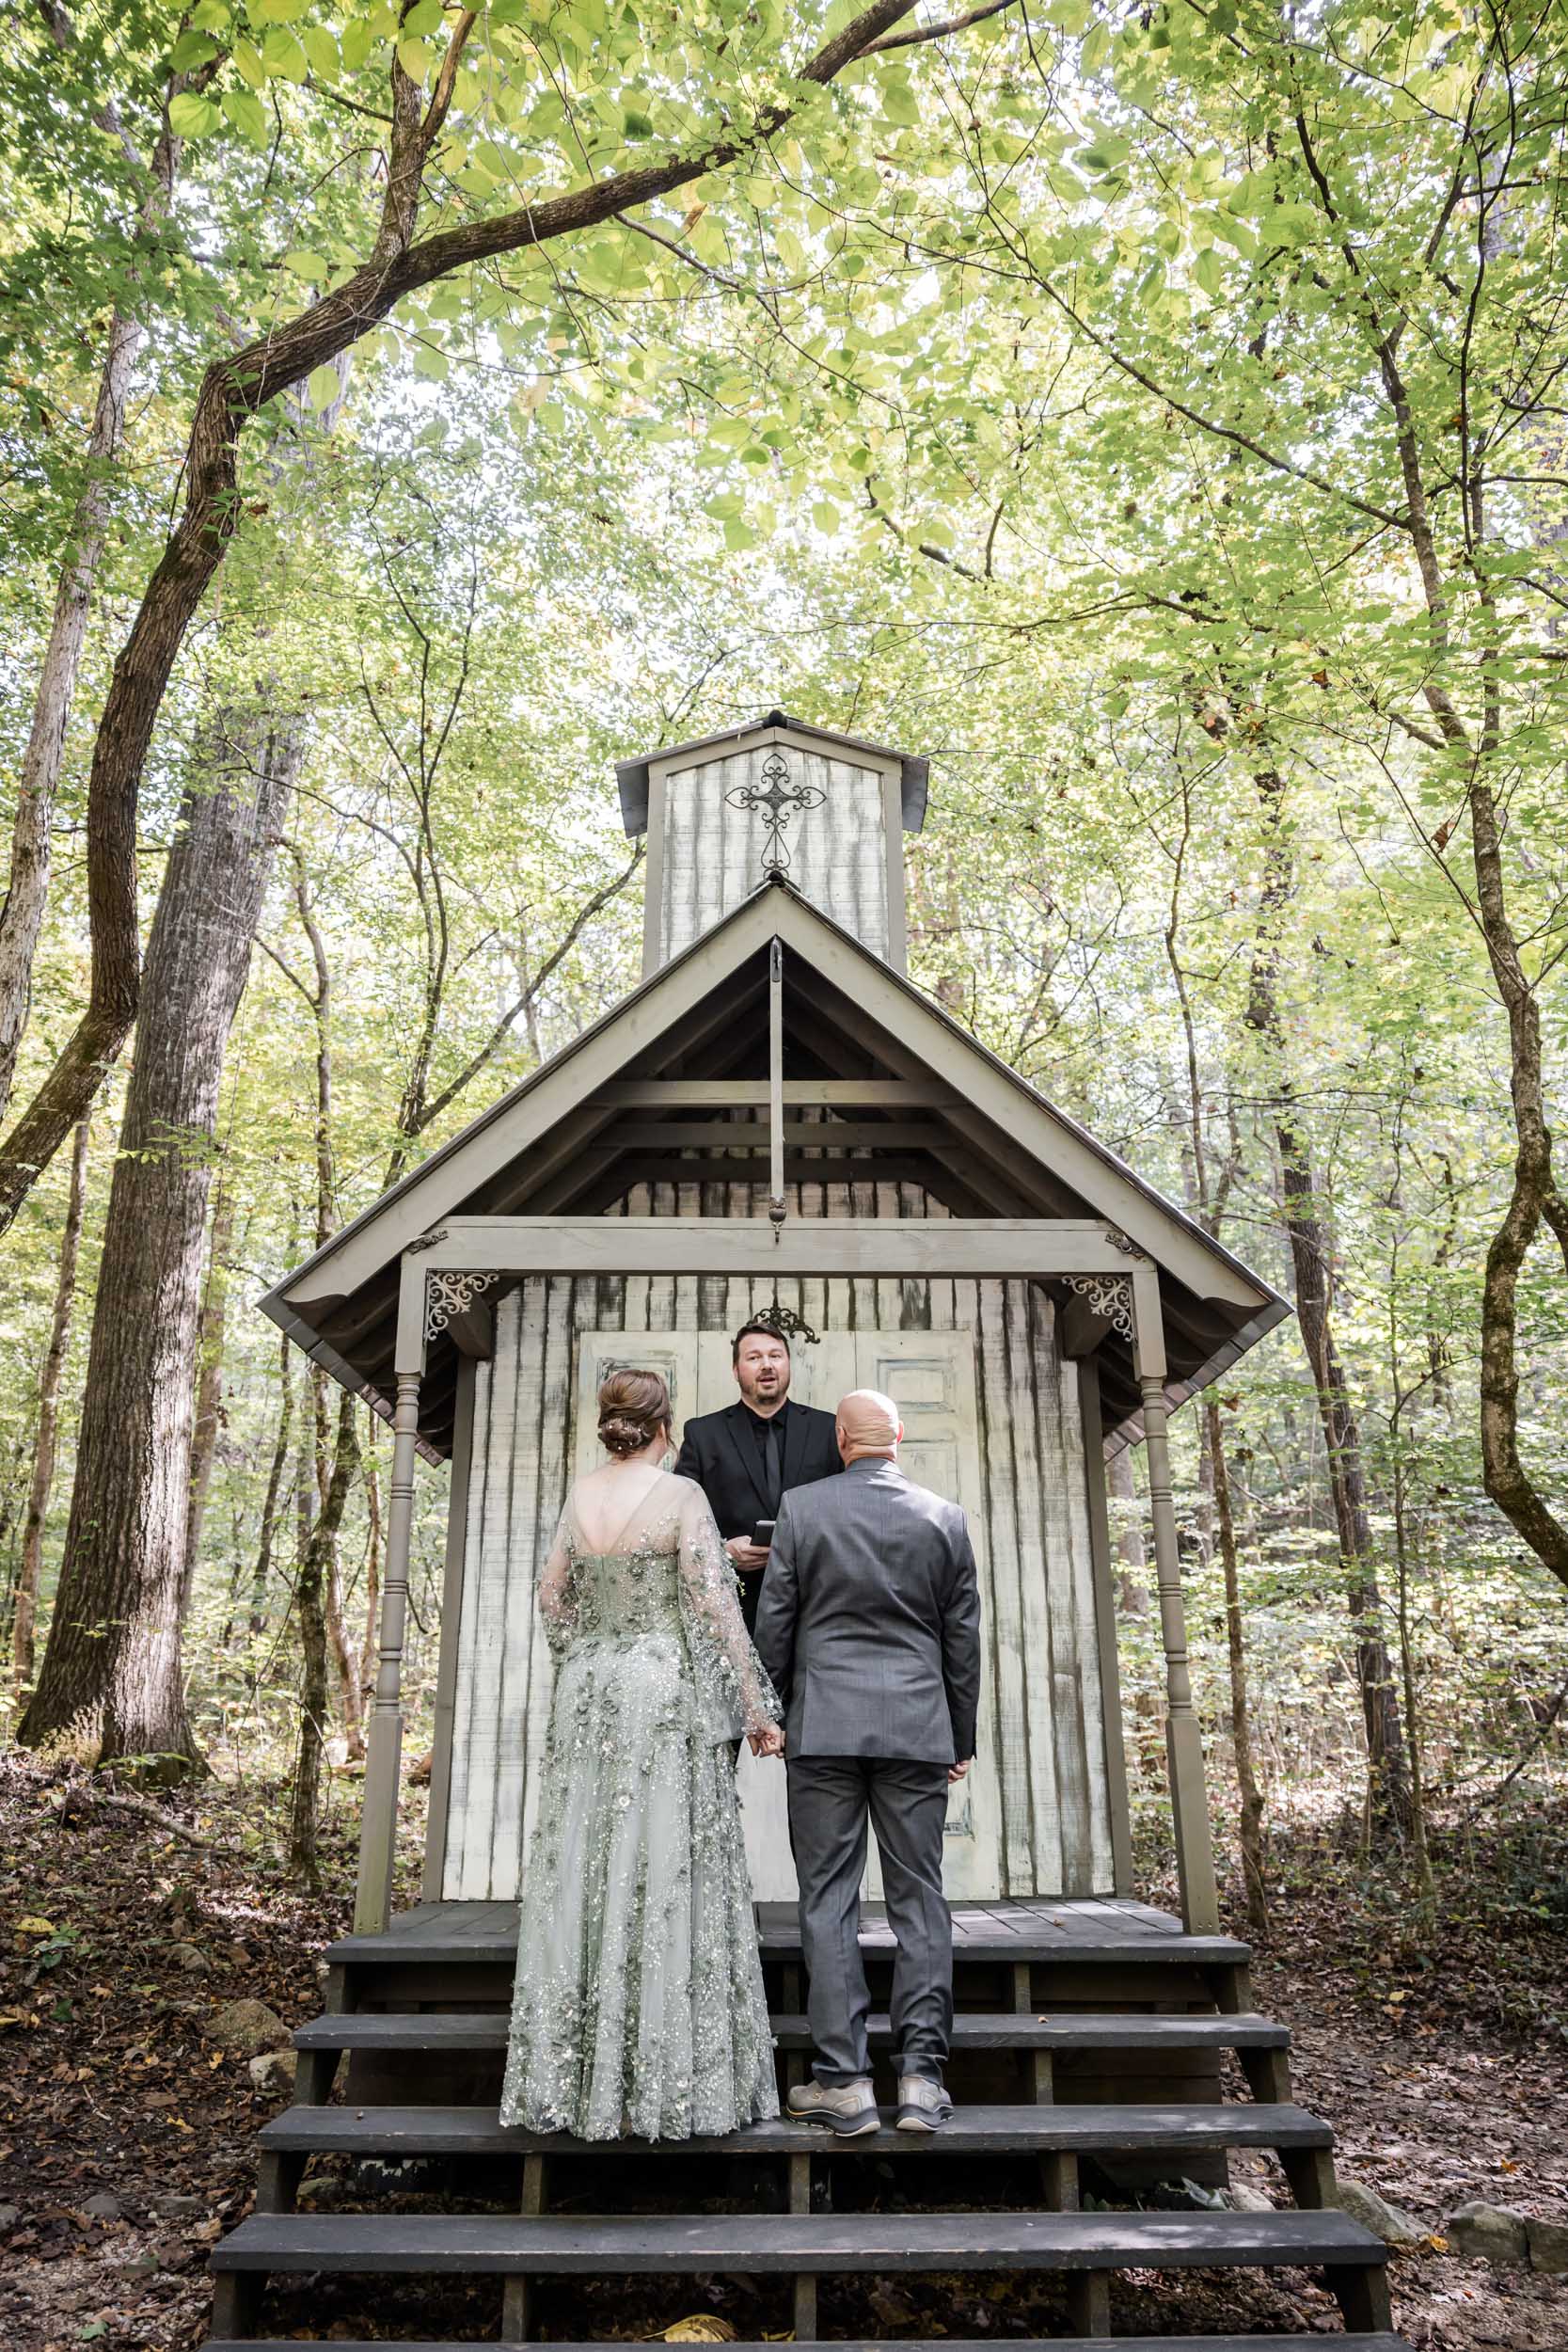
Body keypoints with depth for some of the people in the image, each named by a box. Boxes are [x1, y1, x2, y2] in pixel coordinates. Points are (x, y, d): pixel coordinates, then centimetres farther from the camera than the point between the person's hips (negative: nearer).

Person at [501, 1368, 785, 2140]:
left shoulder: (580, 1494, 5)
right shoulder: (680, 1495, -10)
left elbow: (552, 1595, 13)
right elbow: (715, 1607, -13)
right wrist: (755, 1707, -8)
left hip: (587, 1694, 5)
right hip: (666, 1694, -5)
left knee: (582, 1873, 10)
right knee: (664, 1874, 1)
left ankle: (576, 2077, 18)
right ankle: (666, 2080, 7)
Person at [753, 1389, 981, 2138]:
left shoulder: (802, 1509, -3)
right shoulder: (946, 1518, 2)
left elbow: (773, 1626, 0)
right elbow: (963, 1639, 6)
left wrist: (769, 1715, 14)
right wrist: (962, 1738, 16)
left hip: (824, 1728, -1)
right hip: (917, 1731, 2)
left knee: (828, 1899, 4)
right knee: (919, 1898, 8)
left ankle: (844, 2080, 5)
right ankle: (921, 2075, 8)